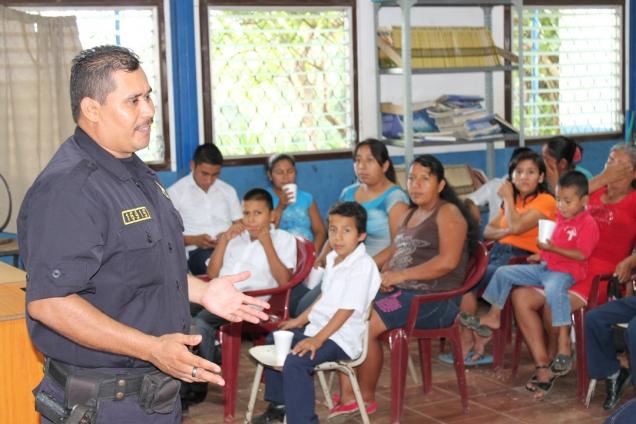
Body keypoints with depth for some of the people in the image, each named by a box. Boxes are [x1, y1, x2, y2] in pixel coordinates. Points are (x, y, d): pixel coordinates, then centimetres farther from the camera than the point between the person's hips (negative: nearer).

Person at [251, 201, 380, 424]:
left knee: (295, 361, -31)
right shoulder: (333, 258, 8)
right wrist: (300, 320, 22)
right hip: (318, 328, 11)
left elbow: (347, 309, -26)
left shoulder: (363, 265, -21)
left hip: (341, 337, -11)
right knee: (274, 341, 24)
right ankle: (279, 406, 35)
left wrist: (318, 339, -29)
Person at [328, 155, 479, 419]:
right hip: (400, 292, 8)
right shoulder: (409, 215, 22)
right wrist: (384, 274, -4)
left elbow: (448, 261, -18)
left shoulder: (448, 212, -5)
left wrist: (401, 275, -18)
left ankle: (366, 398, -4)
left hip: (434, 299, -8)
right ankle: (347, 396, -15)